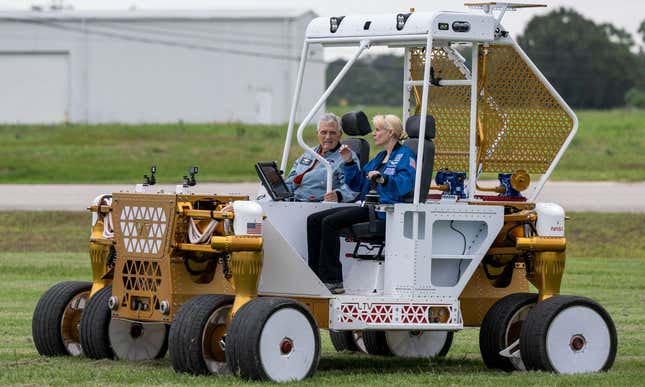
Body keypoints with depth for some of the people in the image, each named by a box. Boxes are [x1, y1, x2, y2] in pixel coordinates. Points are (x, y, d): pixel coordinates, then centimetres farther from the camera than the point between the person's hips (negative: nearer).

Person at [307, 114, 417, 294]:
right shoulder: (380, 157, 26)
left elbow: (405, 184, -20)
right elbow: (357, 184, 27)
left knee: (330, 222, -25)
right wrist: (349, 163, 13)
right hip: (367, 206, 10)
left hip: (383, 211, -10)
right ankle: (316, 276, -7)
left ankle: (332, 281, -24)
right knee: (314, 220, -1)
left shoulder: (405, 156, -2)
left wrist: (383, 179, -36)